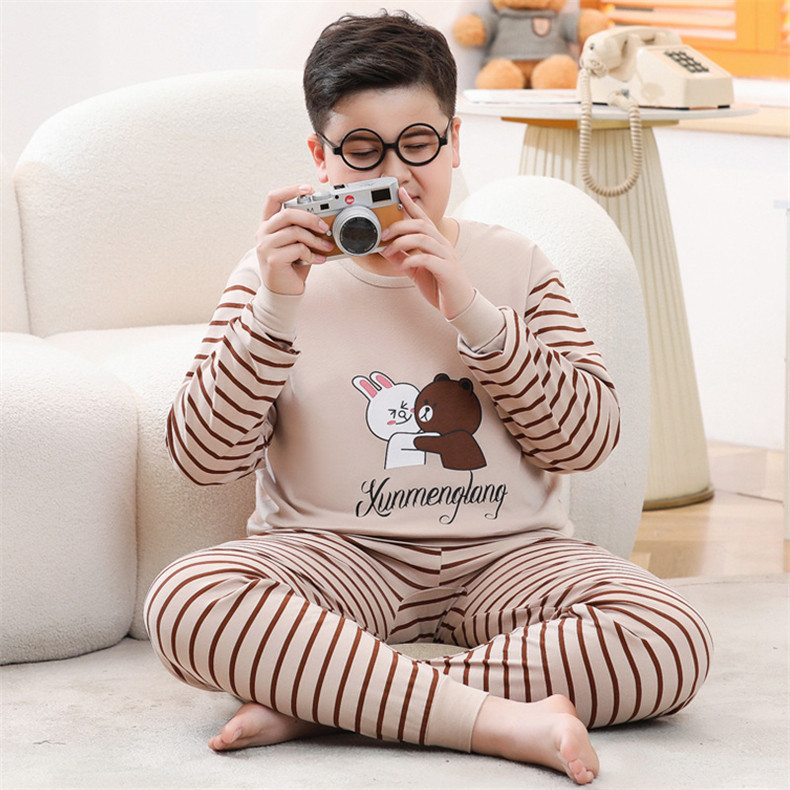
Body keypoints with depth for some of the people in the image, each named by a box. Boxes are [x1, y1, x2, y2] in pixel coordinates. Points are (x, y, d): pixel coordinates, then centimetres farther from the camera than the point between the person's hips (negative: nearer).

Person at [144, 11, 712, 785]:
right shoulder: (279, 273, 6)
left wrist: (469, 310, -11)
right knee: (184, 603, -34)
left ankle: (318, 698, -27)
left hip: (505, 554, 2)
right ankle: (497, 718, -36)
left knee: (671, 646, -28)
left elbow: (588, 438, 0)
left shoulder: (512, 264, 10)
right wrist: (276, 308, -16)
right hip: (333, 554, -1)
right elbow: (202, 457, -4)